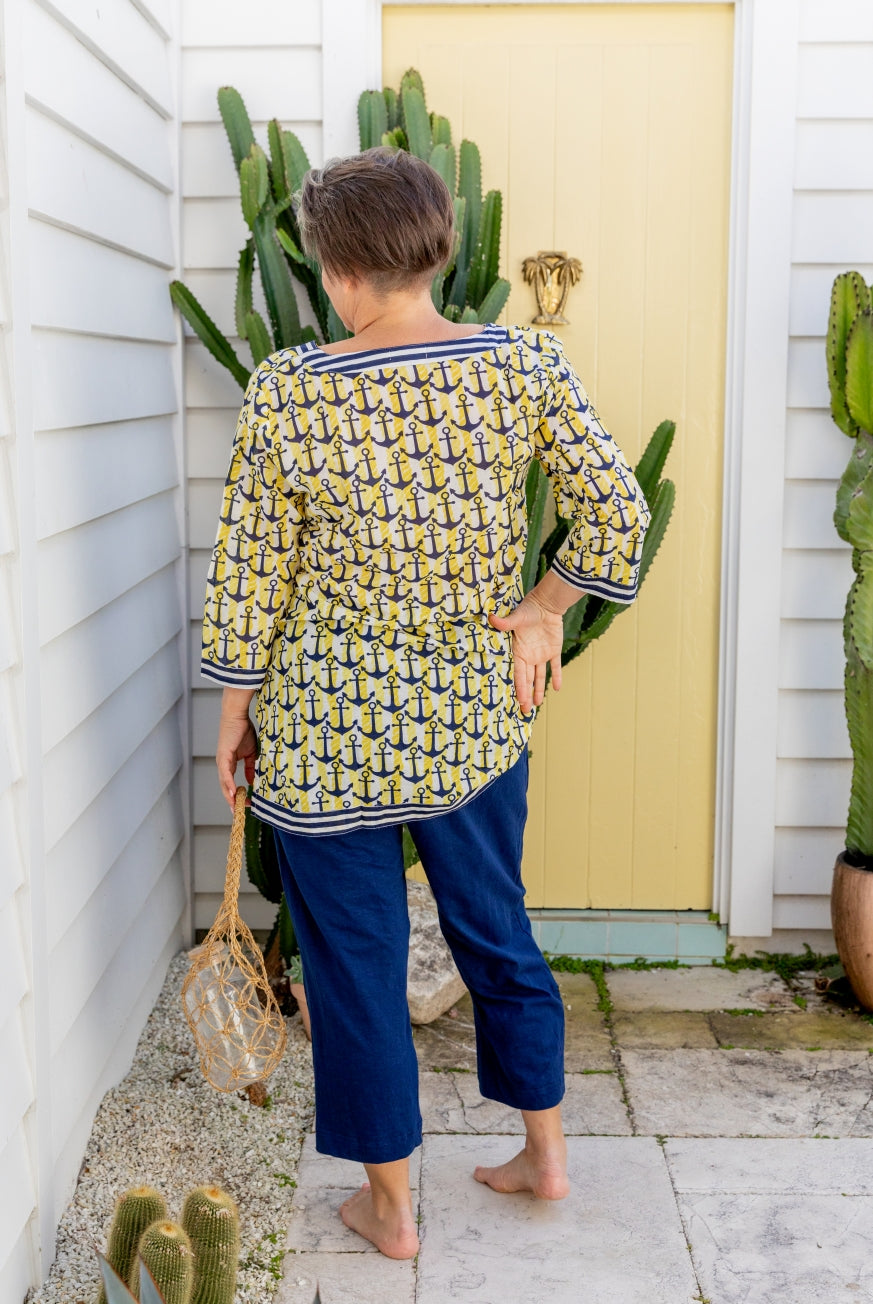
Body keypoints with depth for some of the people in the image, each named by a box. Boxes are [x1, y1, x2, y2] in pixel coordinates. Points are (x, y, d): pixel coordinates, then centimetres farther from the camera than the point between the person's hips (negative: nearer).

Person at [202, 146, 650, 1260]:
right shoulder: (524, 362, -9)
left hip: (326, 730, -3)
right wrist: (543, 610, 7)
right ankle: (544, 1155, 40)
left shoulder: (287, 394, -15)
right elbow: (618, 510, -7)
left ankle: (390, 1208, 30)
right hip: (478, 716, 3)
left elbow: (249, 575, -8)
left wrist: (236, 711, 5)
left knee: (356, 961, 13)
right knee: (496, 931, 22)